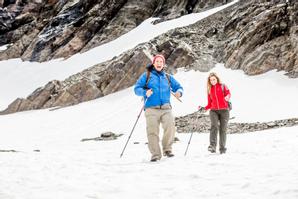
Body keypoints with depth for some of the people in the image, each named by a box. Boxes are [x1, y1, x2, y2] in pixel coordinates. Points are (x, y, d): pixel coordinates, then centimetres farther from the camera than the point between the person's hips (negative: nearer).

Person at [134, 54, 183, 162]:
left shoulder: (168, 77, 20)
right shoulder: (146, 75, 10)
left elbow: (178, 87, 23)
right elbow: (137, 88, 4)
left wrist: (179, 92, -2)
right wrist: (145, 92, -17)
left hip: (166, 109, 2)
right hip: (151, 109, -2)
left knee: (170, 126, -20)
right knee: (152, 132, -8)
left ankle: (167, 149, -1)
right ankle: (155, 154, 3)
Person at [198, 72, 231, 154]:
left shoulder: (222, 86, 11)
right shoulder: (209, 90, 19)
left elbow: (228, 93, -7)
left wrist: (227, 97, -31)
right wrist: (204, 109, 0)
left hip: (224, 110, -1)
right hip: (213, 110, 1)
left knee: (223, 129, -3)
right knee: (214, 126, -21)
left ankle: (222, 148, 8)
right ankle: (212, 146, -32)